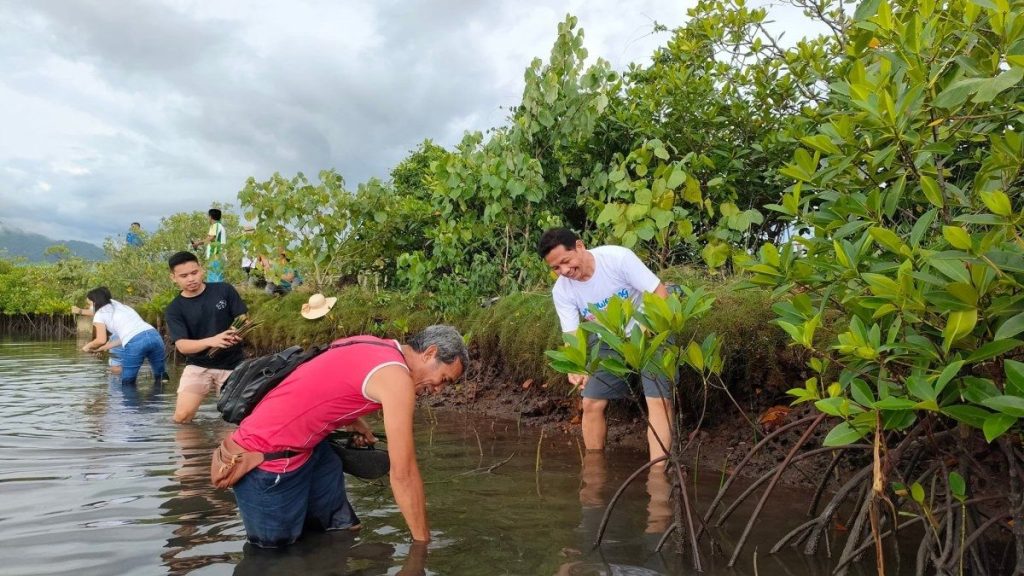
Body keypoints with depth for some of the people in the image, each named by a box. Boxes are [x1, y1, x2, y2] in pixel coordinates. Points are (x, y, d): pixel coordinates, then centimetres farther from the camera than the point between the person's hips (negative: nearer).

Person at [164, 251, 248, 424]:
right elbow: (182, 345, -13)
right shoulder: (174, 309, -3)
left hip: (231, 365, 0)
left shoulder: (224, 290, -3)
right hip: (197, 366, 0)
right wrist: (211, 341, -32)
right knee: (182, 417, -12)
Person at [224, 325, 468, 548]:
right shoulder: (396, 377, -21)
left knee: (345, 531, 8)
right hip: (269, 460, -9)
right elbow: (403, 473, -19)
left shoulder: (372, 346, 5)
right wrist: (423, 544, -10)